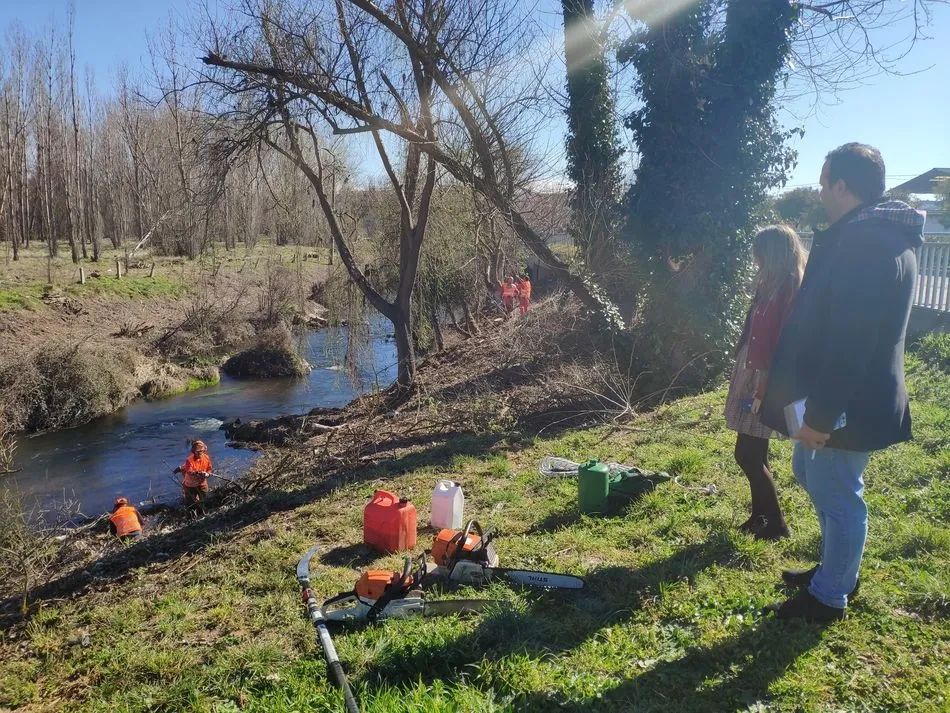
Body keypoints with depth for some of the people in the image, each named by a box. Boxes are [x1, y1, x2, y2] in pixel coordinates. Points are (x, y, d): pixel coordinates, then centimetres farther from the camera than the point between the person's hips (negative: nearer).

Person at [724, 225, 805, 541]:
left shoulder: (790, 289, -16)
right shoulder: (773, 285, 13)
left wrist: (764, 391, -21)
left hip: (763, 379, -9)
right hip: (751, 373, 9)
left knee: (747, 455, -3)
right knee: (753, 455, 15)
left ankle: (776, 524, 12)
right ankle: (760, 515, 28)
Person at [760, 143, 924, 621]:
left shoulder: (864, 242, -24)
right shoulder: (881, 235, 11)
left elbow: (850, 342, -28)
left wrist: (821, 414, -24)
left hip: (850, 402, -10)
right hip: (852, 395, 10)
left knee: (837, 493, 5)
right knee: (810, 472, 23)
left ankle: (829, 596, 24)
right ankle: (836, 569, 40)